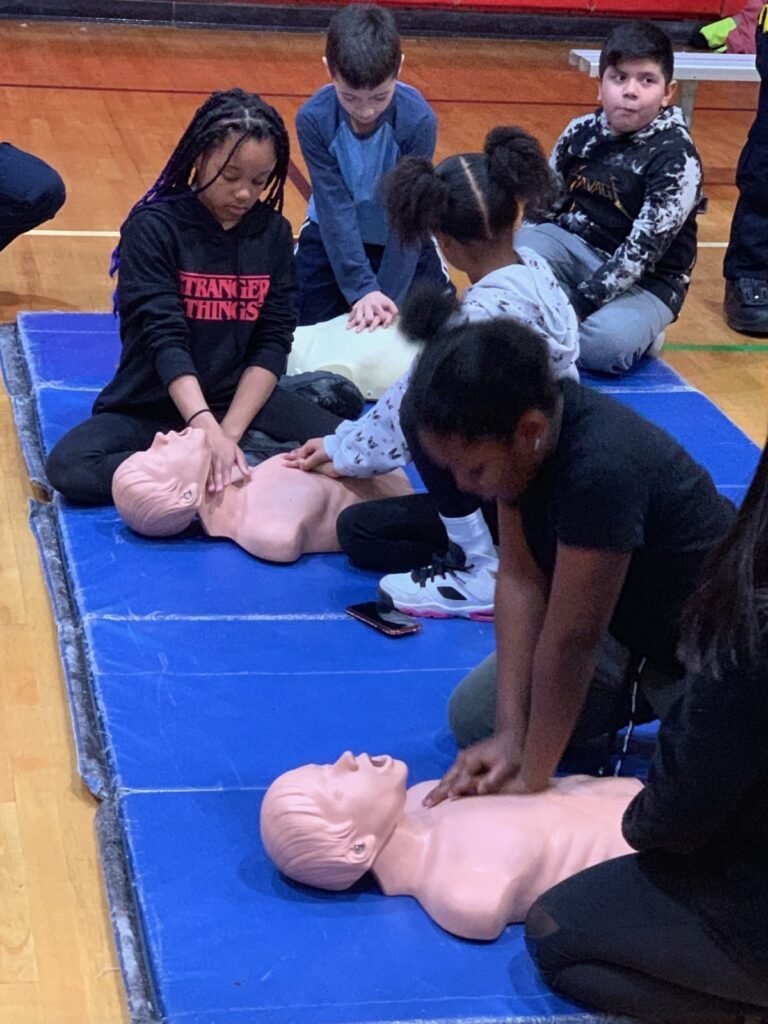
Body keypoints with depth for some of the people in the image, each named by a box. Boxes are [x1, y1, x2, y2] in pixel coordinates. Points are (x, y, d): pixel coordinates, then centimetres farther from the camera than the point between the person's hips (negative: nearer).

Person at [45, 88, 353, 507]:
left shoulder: (274, 233, 1)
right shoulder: (154, 226, -11)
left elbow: (272, 342, -4)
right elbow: (165, 339, -21)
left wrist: (230, 431, -19)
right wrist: (208, 429, -36)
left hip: (240, 398, 3)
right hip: (153, 404, -2)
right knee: (68, 466, -30)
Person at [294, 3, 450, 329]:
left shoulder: (418, 119, -28)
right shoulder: (314, 119, -26)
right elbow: (335, 208, -26)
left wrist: (389, 294, -29)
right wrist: (362, 289, -33)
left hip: (401, 236, 0)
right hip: (332, 236, 0)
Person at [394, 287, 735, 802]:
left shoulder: (601, 468, -39)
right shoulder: (515, 424, -14)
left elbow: (570, 640, -32)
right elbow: (520, 577, -12)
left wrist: (532, 778, -22)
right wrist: (510, 735, -17)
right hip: (628, 630, 8)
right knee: (474, 715, 6)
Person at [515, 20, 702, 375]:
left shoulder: (676, 159, -18)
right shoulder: (581, 132, -2)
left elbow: (643, 248, -24)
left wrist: (581, 302, -28)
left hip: (644, 282, -4)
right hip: (577, 248, 4)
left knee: (605, 345, -33)